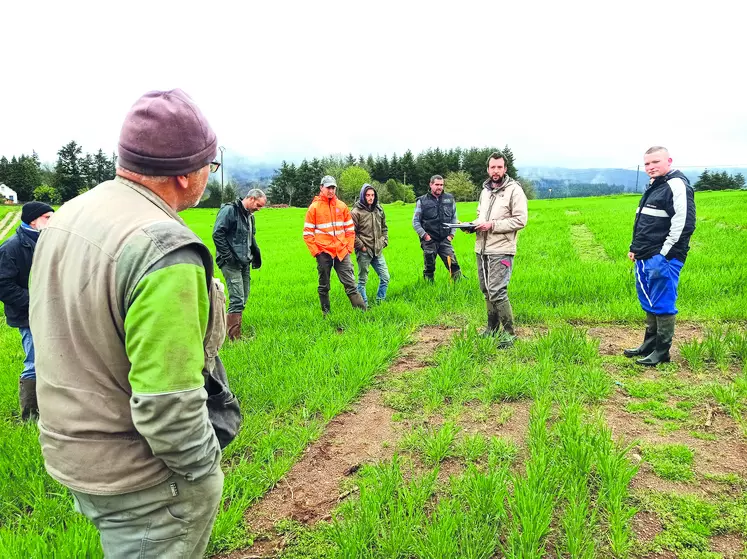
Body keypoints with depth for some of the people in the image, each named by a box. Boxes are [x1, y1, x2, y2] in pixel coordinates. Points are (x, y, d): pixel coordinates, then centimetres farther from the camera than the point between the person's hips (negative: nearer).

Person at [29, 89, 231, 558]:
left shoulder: (67, 216, 0)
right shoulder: (165, 251, -29)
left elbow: (67, 336, 9)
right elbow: (167, 407, -30)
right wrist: (204, 467, -12)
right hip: (141, 480, -8)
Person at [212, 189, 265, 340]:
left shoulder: (250, 216, 18)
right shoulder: (229, 210, -11)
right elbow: (217, 234, -17)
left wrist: (256, 254, 16)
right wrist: (227, 256, -17)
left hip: (244, 263, 9)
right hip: (231, 263, -9)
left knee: (243, 299, 10)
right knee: (237, 299, -12)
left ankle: (234, 332, 20)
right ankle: (234, 337, -6)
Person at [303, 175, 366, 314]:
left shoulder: (342, 206, 7)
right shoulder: (314, 207, 0)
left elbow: (350, 229, 13)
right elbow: (307, 233, 0)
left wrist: (349, 247, 4)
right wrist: (315, 251, -6)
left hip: (342, 252, 2)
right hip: (323, 253, -2)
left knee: (350, 283, -1)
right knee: (324, 286, 8)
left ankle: (362, 311, -1)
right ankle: (325, 313, 19)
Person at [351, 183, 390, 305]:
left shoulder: (379, 210, 8)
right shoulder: (356, 212, -10)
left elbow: (384, 228, 20)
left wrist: (384, 241, 9)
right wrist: (361, 246, -11)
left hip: (378, 251, 6)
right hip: (364, 252, -5)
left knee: (385, 277, 7)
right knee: (362, 280, 4)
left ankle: (380, 301, 22)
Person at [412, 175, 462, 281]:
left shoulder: (449, 199, 6)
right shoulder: (422, 201, -2)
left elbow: (454, 218, 14)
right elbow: (415, 222, 0)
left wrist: (451, 234, 5)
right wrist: (424, 235, -8)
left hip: (445, 240, 2)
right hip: (429, 240, -2)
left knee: (453, 264, -5)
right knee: (429, 267, 6)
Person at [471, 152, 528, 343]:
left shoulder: (514, 190, -6)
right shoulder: (485, 191, 16)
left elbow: (520, 220, -13)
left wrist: (492, 225, -18)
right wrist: (473, 225, 5)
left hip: (501, 251, -7)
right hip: (482, 250, 8)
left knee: (497, 292, -12)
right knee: (486, 291, 13)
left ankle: (509, 333, 0)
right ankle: (492, 328, 26)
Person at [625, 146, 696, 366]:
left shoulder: (677, 186, -12)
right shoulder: (653, 186, 18)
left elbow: (683, 224, -20)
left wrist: (664, 254, -18)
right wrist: (635, 248, 18)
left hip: (663, 259, -10)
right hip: (645, 258, 10)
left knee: (662, 305, -3)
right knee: (649, 303, 16)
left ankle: (661, 352, 7)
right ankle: (649, 345, 27)